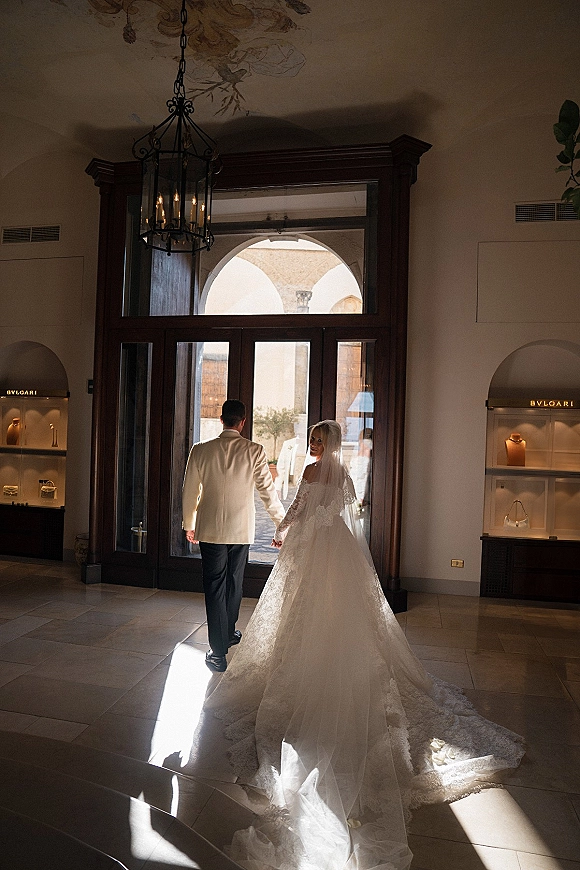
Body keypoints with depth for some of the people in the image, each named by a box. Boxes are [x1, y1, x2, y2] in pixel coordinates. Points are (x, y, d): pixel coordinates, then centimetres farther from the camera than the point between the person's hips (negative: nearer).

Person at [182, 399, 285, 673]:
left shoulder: (200, 450, -6)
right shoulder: (254, 451, -9)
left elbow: (189, 491, 2)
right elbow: (268, 491, -6)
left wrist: (188, 525, 16)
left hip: (210, 529, -1)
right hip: (241, 529, 1)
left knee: (215, 588, 5)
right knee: (234, 584, 19)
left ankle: (219, 652, 6)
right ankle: (228, 633, 40)